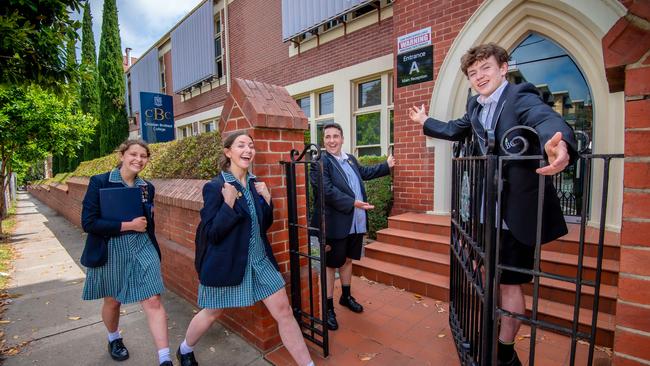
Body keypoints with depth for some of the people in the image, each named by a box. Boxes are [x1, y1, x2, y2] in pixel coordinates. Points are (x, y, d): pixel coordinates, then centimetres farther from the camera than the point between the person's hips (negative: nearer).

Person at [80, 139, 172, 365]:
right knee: (112, 301, 18)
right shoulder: (99, 182, -10)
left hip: (143, 251, 2)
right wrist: (128, 225, -19)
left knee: (153, 301, -3)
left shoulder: (147, 187, 3)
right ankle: (114, 339, 49)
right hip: (110, 253, -2)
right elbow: (88, 222, -16)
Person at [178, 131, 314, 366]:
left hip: (260, 259, 5)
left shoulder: (254, 184, 4)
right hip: (226, 263, -4)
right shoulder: (215, 187, -15)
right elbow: (211, 234, -16)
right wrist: (229, 204, -27)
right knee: (212, 313, 19)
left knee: (284, 311, 5)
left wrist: (266, 200, -7)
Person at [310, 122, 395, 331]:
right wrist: (353, 203, -27)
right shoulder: (320, 162, -14)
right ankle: (328, 308, 22)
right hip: (335, 224, -7)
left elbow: (365, 172, 30)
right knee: (331, 265, 6)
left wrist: (387, 166, 39)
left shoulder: (351, 159, 12)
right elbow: (327, 191, -24)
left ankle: (346, 296, 43)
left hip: (356, 222, 8)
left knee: (347, 260, 22)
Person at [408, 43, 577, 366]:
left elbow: (546, 119, -36)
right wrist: (426, 122, 36)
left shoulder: (521, 96, -15)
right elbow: (455, 130, 26)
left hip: (519, 209, -7)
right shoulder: (476, 105, 7)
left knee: (509, 282, 6)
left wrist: (558, 145, -59)